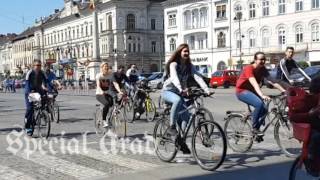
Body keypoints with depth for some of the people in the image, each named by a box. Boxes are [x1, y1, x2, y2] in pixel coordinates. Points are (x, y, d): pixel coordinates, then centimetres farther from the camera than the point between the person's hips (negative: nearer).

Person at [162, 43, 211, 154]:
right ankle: (172, 127, -27)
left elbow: (198, 77, -12)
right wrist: (181, 89, -50)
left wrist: (206, 90, -27)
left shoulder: (189, 66, 2)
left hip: (179, 93, 6)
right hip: (168, 91, -6)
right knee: (178, 100, -39)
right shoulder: (174, 64, -14)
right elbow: (174, 78, -32)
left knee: (186, 117, -8)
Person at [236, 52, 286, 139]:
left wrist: (283, 90, -23)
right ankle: (254, 128, -17)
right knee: (259, 103, -30)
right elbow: (254, 83, -38)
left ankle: (256, 129, 11)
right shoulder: (249, 69, -24)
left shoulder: (263, 69, -3)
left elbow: (272, 81, -11)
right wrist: (262, 95, -51)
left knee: (264, 109, -8)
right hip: (242, 91, -7)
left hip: (251, 91, 8)